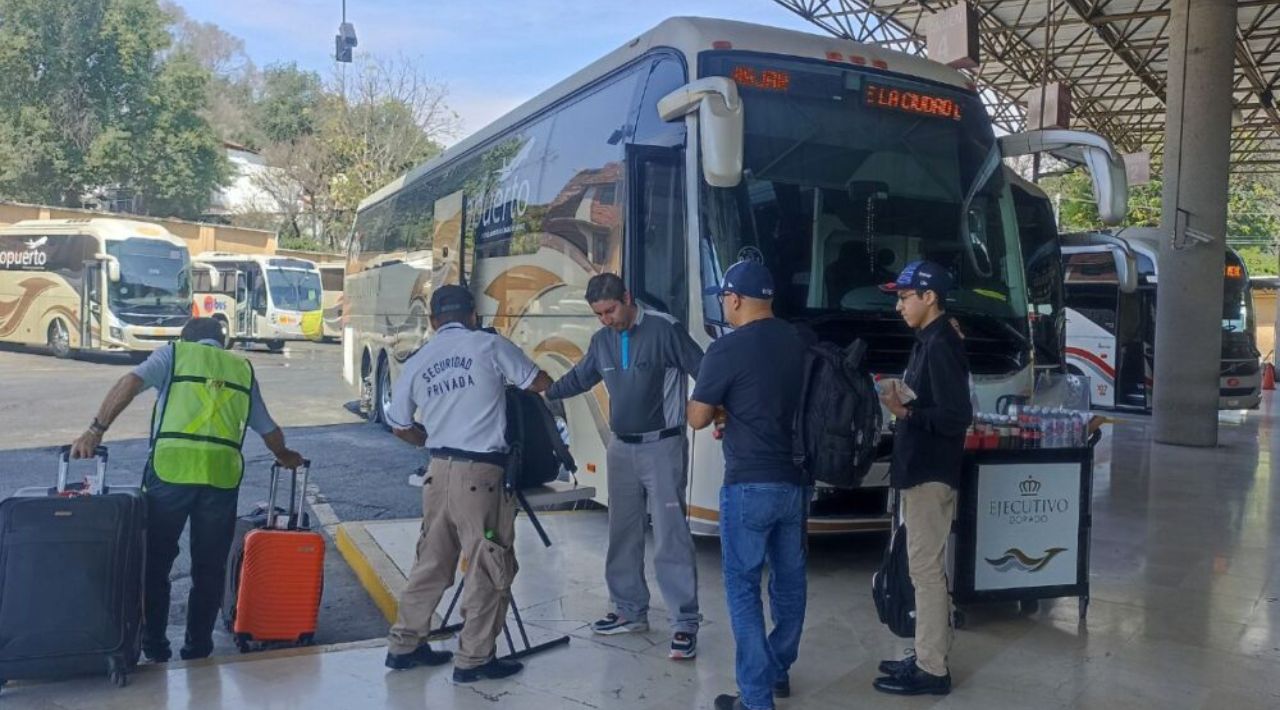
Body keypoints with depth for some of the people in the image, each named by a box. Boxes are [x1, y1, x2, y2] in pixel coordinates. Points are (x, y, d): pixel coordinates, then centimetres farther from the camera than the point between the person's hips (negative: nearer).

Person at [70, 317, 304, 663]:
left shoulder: (174, 352, 15)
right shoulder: (242, 367, 22)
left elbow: (131, 382, -4)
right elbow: (267, 428, 28)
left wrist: (96, 430, -6)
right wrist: (284, 456, 46)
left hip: (170, 469, -1)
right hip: (222, 474, 2)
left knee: (156, 562, 15)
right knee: (209, 568, 14)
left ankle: (154, 645, 19)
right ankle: (198, 648, 20)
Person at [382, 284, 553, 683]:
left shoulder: (417, 363, 9)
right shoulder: (489, 345, -3)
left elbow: (400, 426, 17)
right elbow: (540, 383, 4)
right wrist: (505, 376, 24)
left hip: (439, 470, 6)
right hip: (480, 473, -6)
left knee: (432, 560, 18)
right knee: (489, 567, 4)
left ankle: (404, 645, 27)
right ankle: (473, 660, 9)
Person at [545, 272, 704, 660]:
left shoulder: (663, 329, -13)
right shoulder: (601, 340, 8)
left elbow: (703, 370, -14)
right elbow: (579, 377, 19)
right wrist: (544, 392, 8)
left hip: (663, 446, -7)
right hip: (621, 448, 7)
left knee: (670, 537, -7)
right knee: (623, 534, 13)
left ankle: (685, 623, -1)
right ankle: (630, 611, 26)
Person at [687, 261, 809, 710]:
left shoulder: (728, 349, -14)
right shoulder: (801, 343, 5)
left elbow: (697, 418, -9)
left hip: (750, 484, -7)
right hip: (796, 480, 7)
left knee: (743, 587, 2)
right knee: (789, 579, 18)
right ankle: (779, 671, 33)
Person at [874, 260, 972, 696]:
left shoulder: (941, 346, -18)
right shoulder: (928, 341, 13)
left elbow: (957, 416, -23)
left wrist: (906, 412, -25)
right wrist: (904, 403, 8)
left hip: (930, 474, -10)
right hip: (921, 471, 10)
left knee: (926, 570, -3)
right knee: (926, 568, 16)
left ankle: (931, 670, 5)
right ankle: (928, 656, 26)